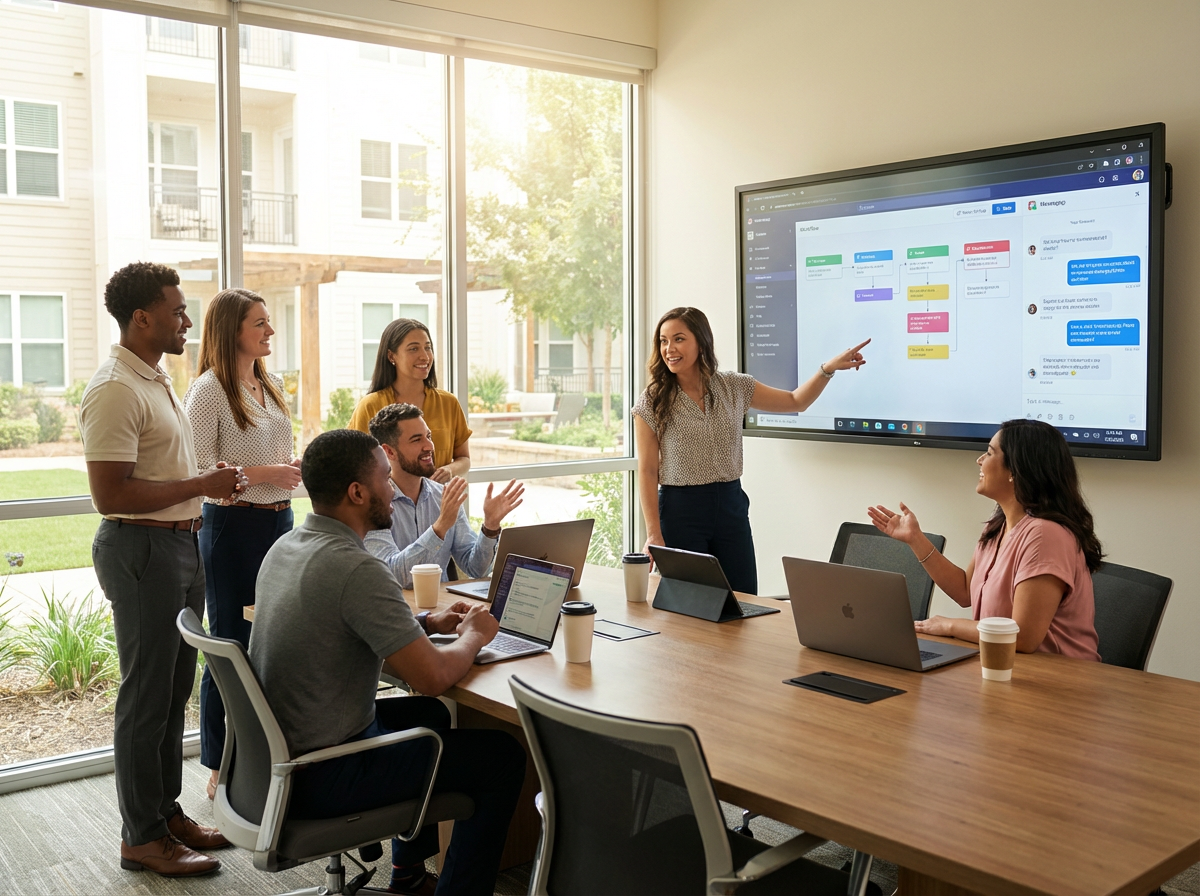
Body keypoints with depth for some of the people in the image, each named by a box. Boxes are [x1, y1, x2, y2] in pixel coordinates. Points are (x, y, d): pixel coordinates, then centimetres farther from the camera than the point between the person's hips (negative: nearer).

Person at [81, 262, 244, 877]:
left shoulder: (156, 380, 14)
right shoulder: (115, 390, -18)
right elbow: (111, 495, -24)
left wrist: (207, 493, 14)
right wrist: (200, 486, -20)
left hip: (178, 545, 10)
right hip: (141, 550, -10)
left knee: (174, 688, 16)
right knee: (147, 695, 0)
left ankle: (167, 810, 29)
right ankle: (141, 837, 13)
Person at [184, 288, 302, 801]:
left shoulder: (271, 386, 13)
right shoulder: (209, 390, -12)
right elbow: (196, 470, -17)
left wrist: (293, 466, 4)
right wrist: (263, 474, -21)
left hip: (279, 519, 8)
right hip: (232, 526, -8)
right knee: (231, 644, 1)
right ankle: (221, 769, 15)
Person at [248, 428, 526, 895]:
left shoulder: (285, 546, 4)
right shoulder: (356, 569, -26)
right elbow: (434, 676, -25)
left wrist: (429, 622, 11)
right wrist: (473, 635, -5)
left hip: (277, 749, 10)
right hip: (321, 777, -10)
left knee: (427, 713, 30)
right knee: (502, 756, -3)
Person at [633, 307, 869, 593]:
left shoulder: (734, 387, 4)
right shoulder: (652, 402, -5)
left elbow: (796, 402, 15)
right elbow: (647, 472, -4)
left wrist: (828, 368, 0)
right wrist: (653, 533, -9)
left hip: (731, 505, 3)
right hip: (680, 508, -3)